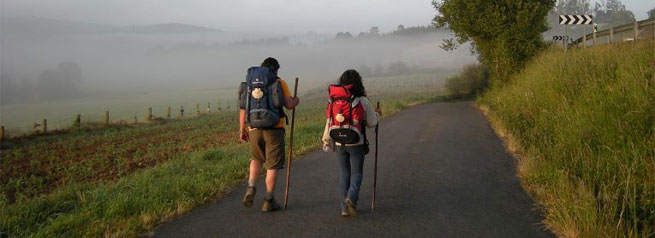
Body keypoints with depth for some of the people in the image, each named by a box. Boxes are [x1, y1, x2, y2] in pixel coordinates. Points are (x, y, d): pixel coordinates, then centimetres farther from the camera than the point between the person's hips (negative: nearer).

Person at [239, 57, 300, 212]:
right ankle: (269, 201, 10)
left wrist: (242, 129, 12)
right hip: (274, 129, -3)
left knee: (257, 159, 25)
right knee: (272, 165, 6)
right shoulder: (280, 83, -1)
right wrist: (296, 101, 14)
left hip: (255, 129, 4)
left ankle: (251, 187, 5)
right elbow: (289, 105, -9)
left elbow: (243, 108, 5)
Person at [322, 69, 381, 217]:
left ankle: (344, 207, 13)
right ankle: (351, 198, -13)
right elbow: (371, 123, -1)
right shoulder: (363, 101, -9)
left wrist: (326, 141, 10)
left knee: (344, 173, 14)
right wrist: (377, 114, 20)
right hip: (356, 143, -2)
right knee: (356, 173, 12)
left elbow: (330, 122, -1)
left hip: (339, 143, 3)